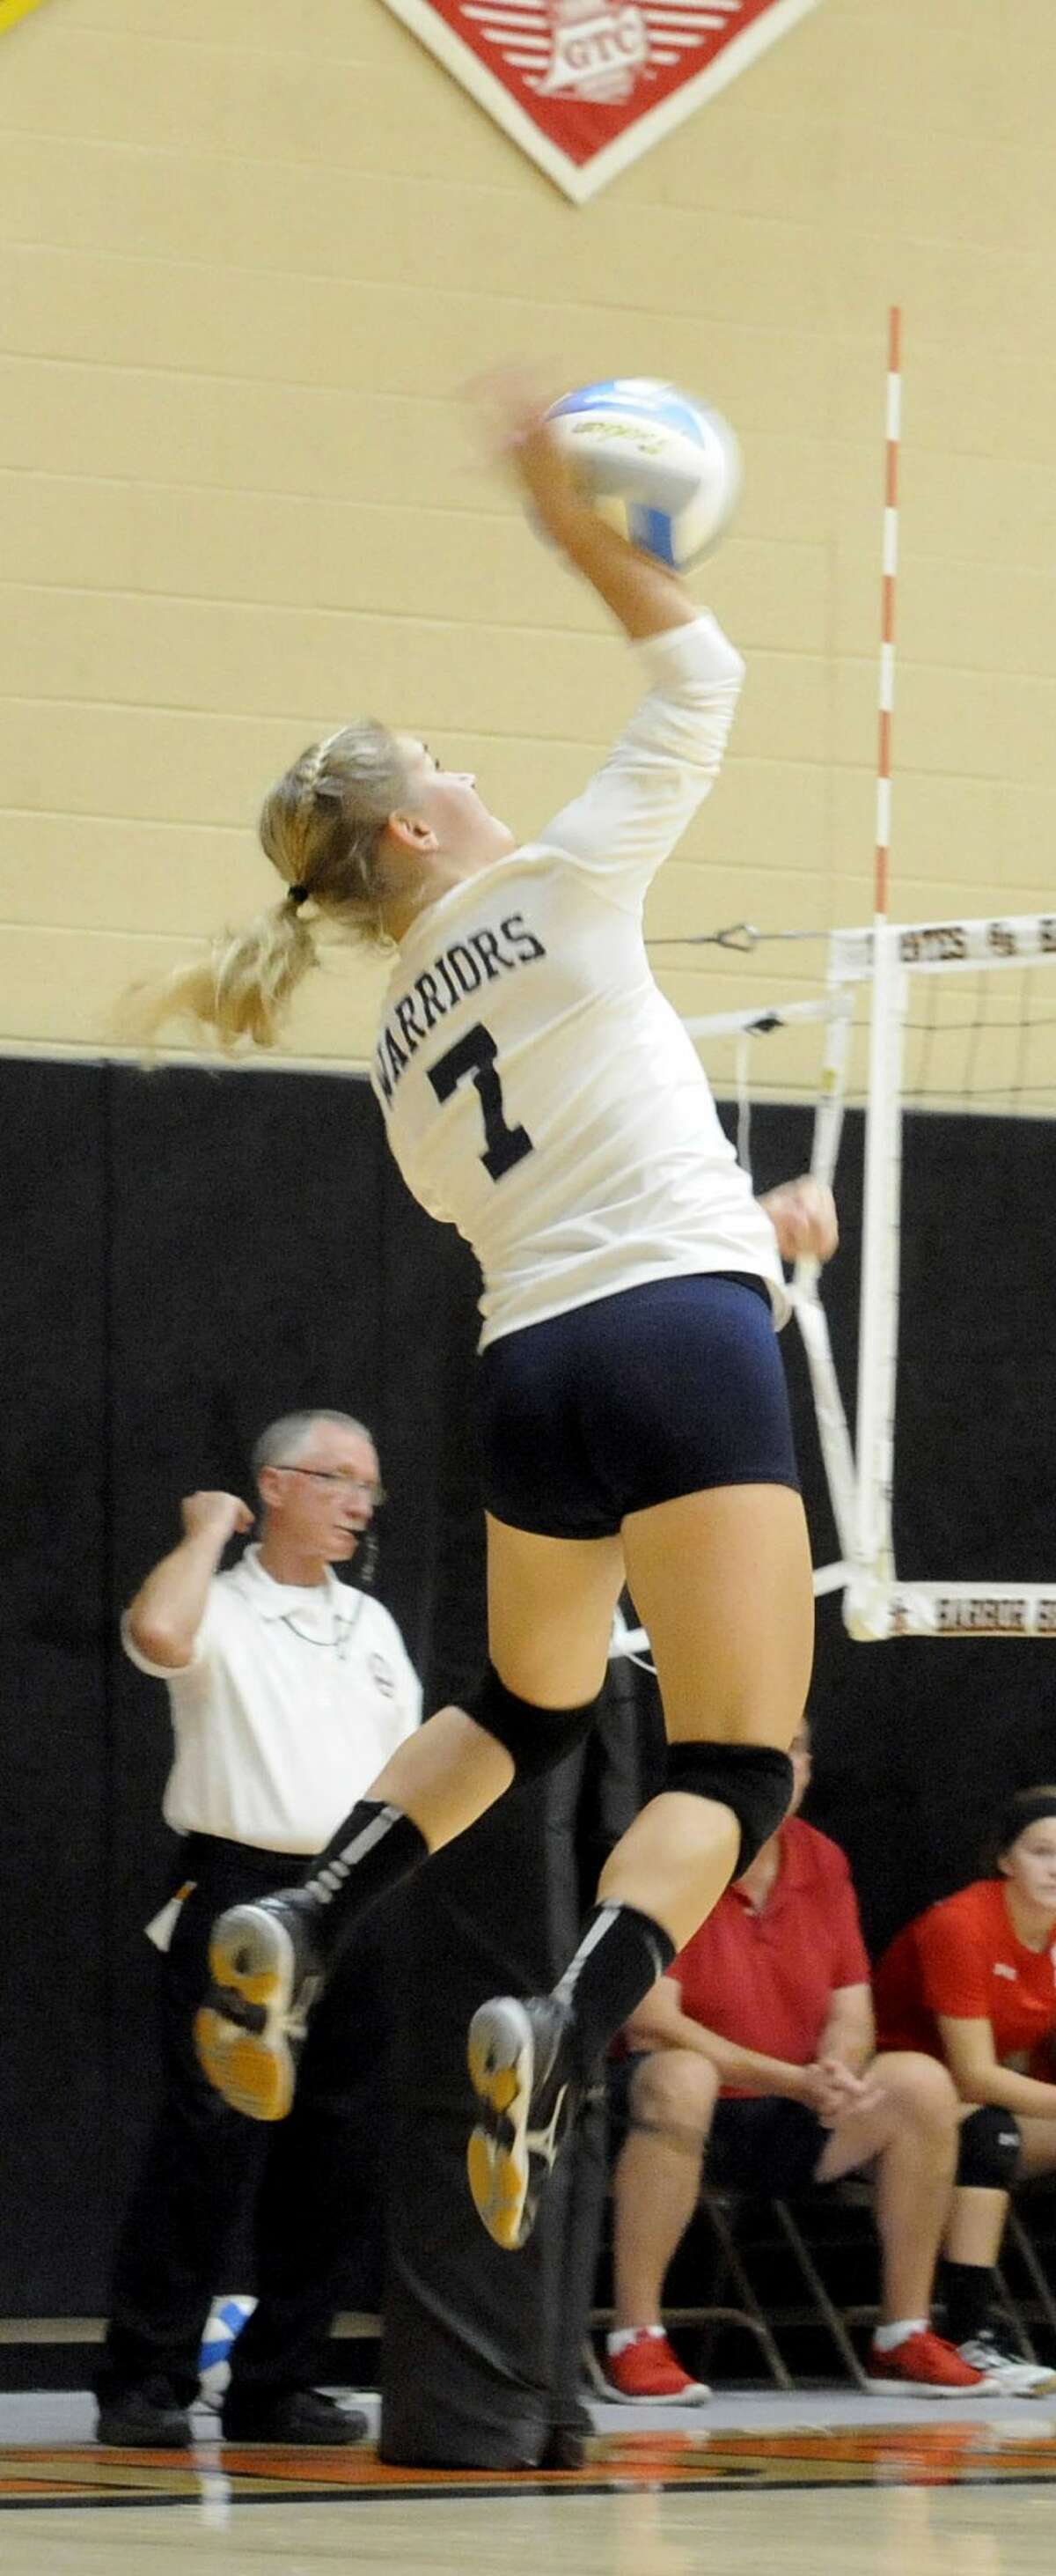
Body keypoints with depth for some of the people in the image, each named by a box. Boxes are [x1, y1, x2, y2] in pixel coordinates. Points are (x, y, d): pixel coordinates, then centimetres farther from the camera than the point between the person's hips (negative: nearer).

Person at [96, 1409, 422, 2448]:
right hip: (239, 1892, -6)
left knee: (335, 2155, 4)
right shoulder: (219, 1609, -2)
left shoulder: (371, 1625, 17)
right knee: (206, 2143, -10)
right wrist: (209, 1530, -10)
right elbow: (157, 1634, -26)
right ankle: (145, 2381, -5)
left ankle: (276, 2384, 12)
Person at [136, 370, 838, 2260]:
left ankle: (292, 1934, 11)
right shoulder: (557, 889, 1)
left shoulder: (404, 1055, 18)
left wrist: (752, 1235, 33)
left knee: (524, 1708, 30)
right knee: (732, 1777, -8)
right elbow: (701, 680, 9)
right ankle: (564, 2034, -34)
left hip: (526, 1379, 7)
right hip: (682, 1343, -7)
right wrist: (572, 526, 11)